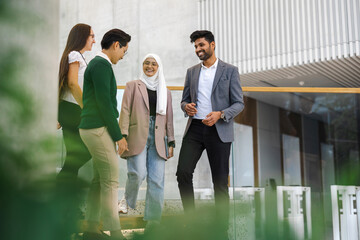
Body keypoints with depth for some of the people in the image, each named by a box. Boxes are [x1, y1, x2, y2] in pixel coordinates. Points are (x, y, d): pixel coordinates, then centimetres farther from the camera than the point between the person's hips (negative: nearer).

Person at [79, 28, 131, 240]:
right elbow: (104, 103, -19)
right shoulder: (102, 65, -13)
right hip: (99, 130, -10)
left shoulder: (98, 64, 19)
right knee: (111, 181, -7)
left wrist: (115, 133, 20)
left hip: (93, 129, 10)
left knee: (99, 180, 14)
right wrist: (119, 136, -15)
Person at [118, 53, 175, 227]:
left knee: (157, 180, -4)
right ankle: (127, 199, 12)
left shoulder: (165, 92, 21)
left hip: (158, 138, 3)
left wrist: (171, 142, 12)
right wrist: (123, 135, -9)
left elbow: (168, 119, 19)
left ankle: (153, 221, 3)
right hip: (137, 136, -3)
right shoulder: (133, 86, 12)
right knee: (138, 173, -20)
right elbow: (125, 111, 3)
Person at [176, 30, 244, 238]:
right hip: (195, 128, 3)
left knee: (220, 181, 0)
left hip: (219, 131, -3)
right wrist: (186, 107, -6)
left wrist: (220, 114, -20)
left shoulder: (230, 71, 1)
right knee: (183, 172, -11)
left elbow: (239, 104, -2)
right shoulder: (192, 72, 14)